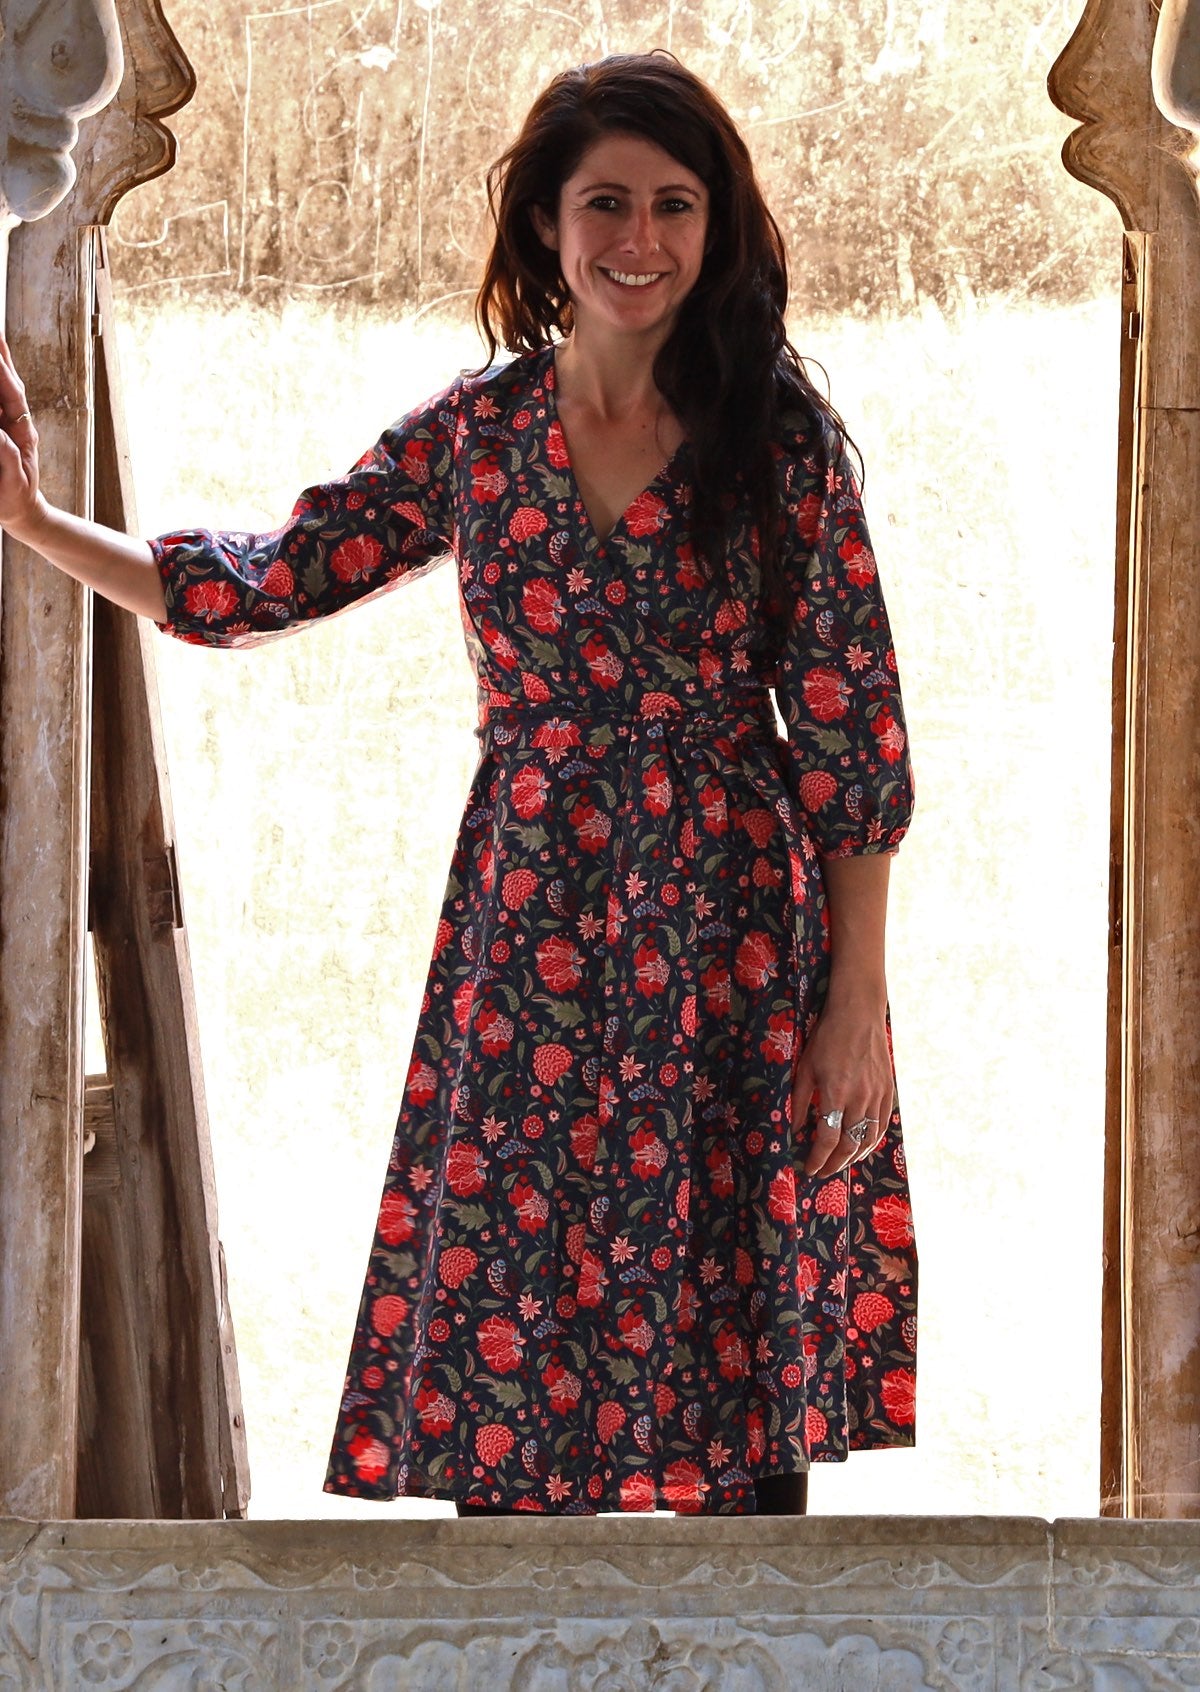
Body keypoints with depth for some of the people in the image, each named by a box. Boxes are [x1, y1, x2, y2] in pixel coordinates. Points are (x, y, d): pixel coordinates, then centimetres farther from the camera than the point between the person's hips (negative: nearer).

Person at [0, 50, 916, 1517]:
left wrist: (858, 1003, -6)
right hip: (526, 949, 3)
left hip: (734, 952, -2)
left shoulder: (782, 441, -3)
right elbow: (255, 588, 8)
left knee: (742, 1379, 0)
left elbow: (850, 736, -3)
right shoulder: (474, 435, 5)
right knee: (505, 1377, 2)